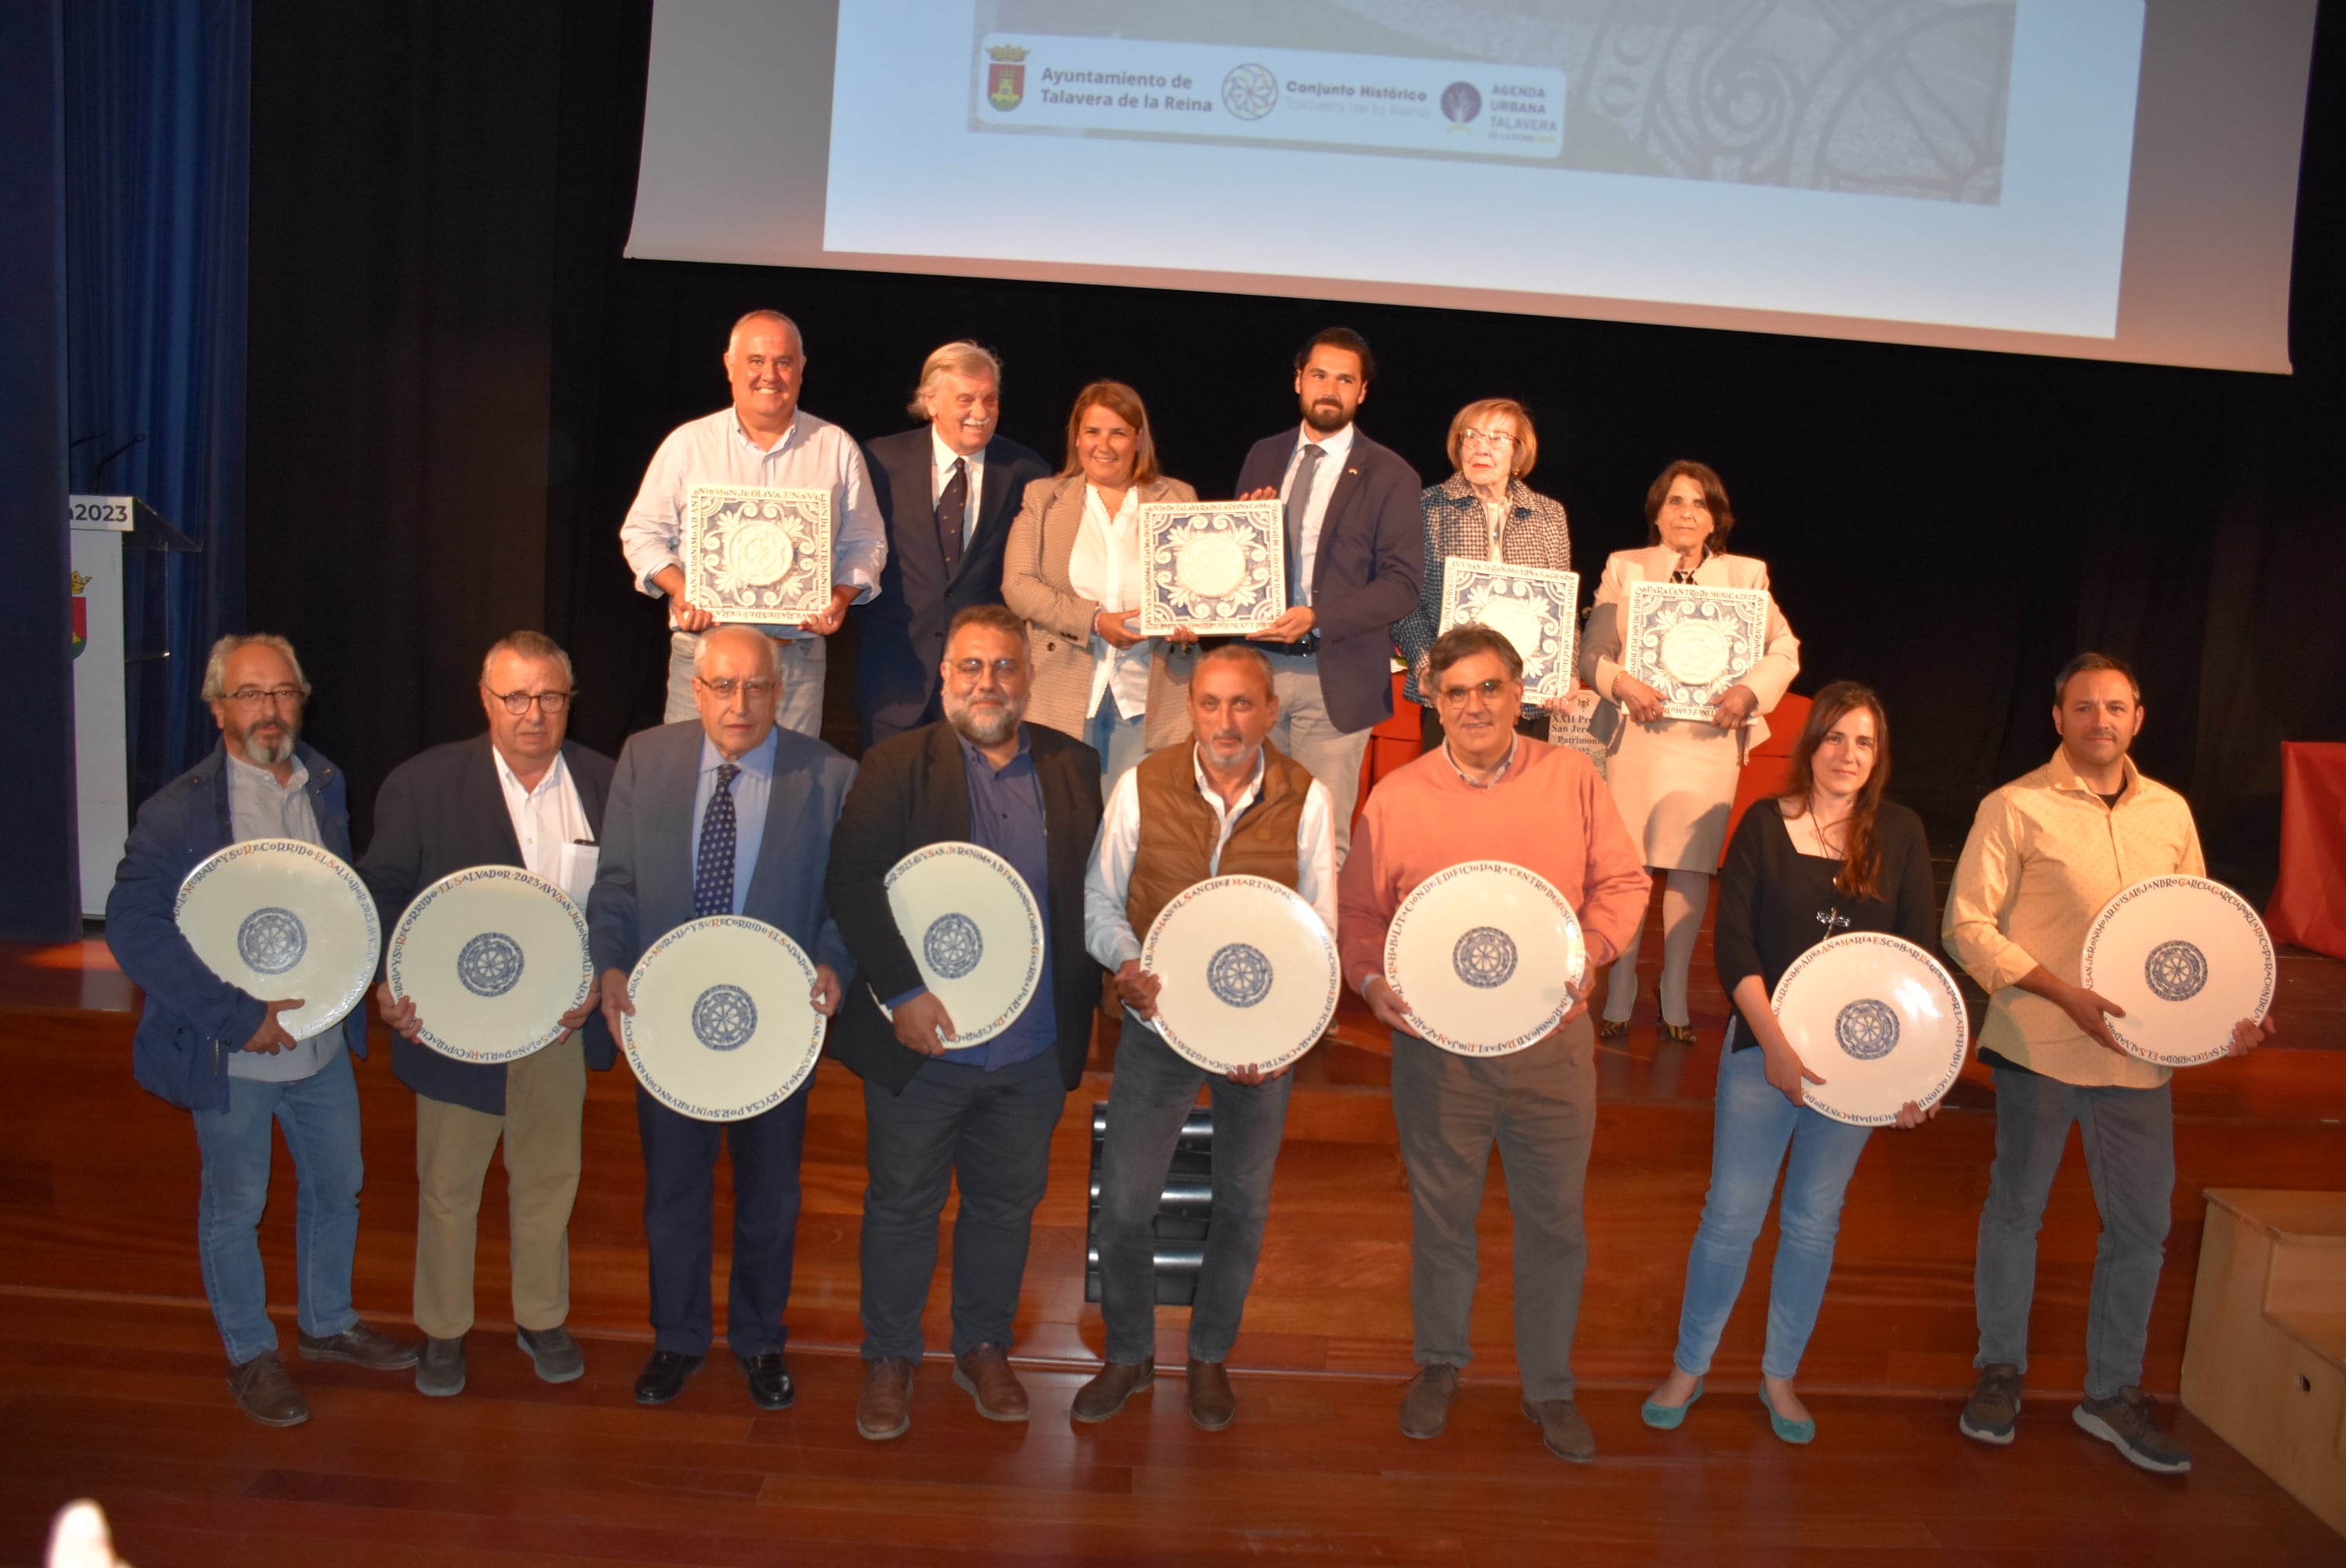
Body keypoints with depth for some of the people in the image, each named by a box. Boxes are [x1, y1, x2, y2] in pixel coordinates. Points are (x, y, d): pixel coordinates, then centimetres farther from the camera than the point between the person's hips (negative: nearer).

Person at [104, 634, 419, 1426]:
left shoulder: (327, 789, 3)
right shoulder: (178, 811, -15)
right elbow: (133, 927, -20)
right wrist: (236, 1016, -23)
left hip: (324, 1043, 5)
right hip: (232, 1058, -5)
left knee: (338, 1186, 19)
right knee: (235, 1209, 12)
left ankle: (328, 1322, 41)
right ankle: (250, 1355, 32)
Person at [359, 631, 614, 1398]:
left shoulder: (606, 786, -2)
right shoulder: (423, 784, -7)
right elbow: (382, 891, -5)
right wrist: (389, 982, -18)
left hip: (561, 1027, 2)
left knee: (549, 1180, 18)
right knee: (447, 1187, 14)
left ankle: (542, 1318, 37)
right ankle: (443, 1329, 33)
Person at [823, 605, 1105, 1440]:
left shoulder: (1074, 768, 5)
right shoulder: (897, 766, -4)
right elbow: (852, 883, -12)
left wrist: (1085, 1002, -4)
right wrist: (901, 992, -19)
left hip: (1034, 1052, 3)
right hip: (922, 1042, -2)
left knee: (1006, 1205, 16)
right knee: (902, 1205, 12)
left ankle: (984, 1348, 36)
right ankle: (889, 1361, 30)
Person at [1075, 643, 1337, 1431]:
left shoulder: (1306, 799, -9)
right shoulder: (1142, 787, -9)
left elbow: (1321, 929, -3)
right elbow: (1100, 899, 1)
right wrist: (1127, 963, -19)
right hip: (1159, 1024, 0)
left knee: (1242, 1203, 13)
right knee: (1124, 1202, 2)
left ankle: (1209, 1355, 36)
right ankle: (1129, 1353, 28)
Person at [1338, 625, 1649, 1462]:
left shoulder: (1571, 777, 0)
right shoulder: (1395, 797, -3)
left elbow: (1622, 881, 4)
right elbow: (1356, 910, 1)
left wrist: (1590, 950, -13)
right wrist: (1372, 978, -17)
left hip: (1552, 1041, 1)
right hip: (1437, 1044, 0)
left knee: (1555, 1220, 11)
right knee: (1441, 1214, 14)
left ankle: (1550, 1387, 31)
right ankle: (1439, 1363, 38)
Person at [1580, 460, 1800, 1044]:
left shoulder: (1746, 575, 11)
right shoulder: (1623, 568, 10)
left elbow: (1785, 650, 7)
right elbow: (1592, 651, 4)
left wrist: (1749, 692, -12)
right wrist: (1622, 683, -16)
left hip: (1710, 738, 1)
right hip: (1637, 732, -1)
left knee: (1690, 865, 0)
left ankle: (1674, 1002, 10)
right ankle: (1619, 1000, 4)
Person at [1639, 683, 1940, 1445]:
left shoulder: (1900, 833, 2)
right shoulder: (1764, 824, -3)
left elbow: (1921, 953, 0)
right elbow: (1734, 944, -7)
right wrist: (1776, 1045, -16)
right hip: (1763, 1045, -2)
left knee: (1815, 1219, 11)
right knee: (1731, 1213, 1)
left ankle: (1780, 1376, 27)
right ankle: (1688, 1368, 18)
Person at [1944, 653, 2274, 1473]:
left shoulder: (2171, 812, 7)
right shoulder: (2016, 808, -7)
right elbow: (1968, 926, -10)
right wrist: (2065, 994, -18)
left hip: (2140, 1055, 4)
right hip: (2038, 1046, -4)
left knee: (2142, 1225, 9)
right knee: (2015, 1210, 10)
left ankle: (2113, 1393, 26)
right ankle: (2000, 1371, 28)